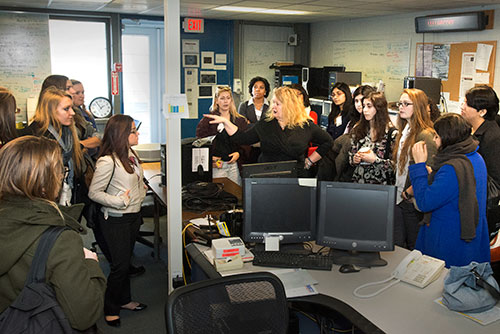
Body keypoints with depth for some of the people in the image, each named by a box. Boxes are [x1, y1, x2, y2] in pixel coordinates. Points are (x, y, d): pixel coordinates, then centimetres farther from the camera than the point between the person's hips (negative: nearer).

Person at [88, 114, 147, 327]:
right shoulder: (107, 161, -22)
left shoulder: (131, 154, 5)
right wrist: (120, 202, -25)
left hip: (133, 216, 8)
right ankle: (110, 309, 18)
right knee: (120, 265, -1)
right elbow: (94, 193, -19)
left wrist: (141, 188, 9)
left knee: (126, 260, 19)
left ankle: (124, 300, 34)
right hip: (115, 220, -8)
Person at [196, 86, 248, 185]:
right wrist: (210, 158, -12)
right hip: (216, 165, -2)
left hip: (234, 164, 3)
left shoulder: (240, 120, 11)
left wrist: (239, 153, -5)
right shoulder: (208, 119, 3)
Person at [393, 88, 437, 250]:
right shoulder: (404, 131, 11)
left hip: (414, 201, -8)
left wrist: (408, 193, -13)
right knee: (396, 244, 14)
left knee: (414, 247, 7)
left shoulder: (425, 135, -17)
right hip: (399, 199, 8)